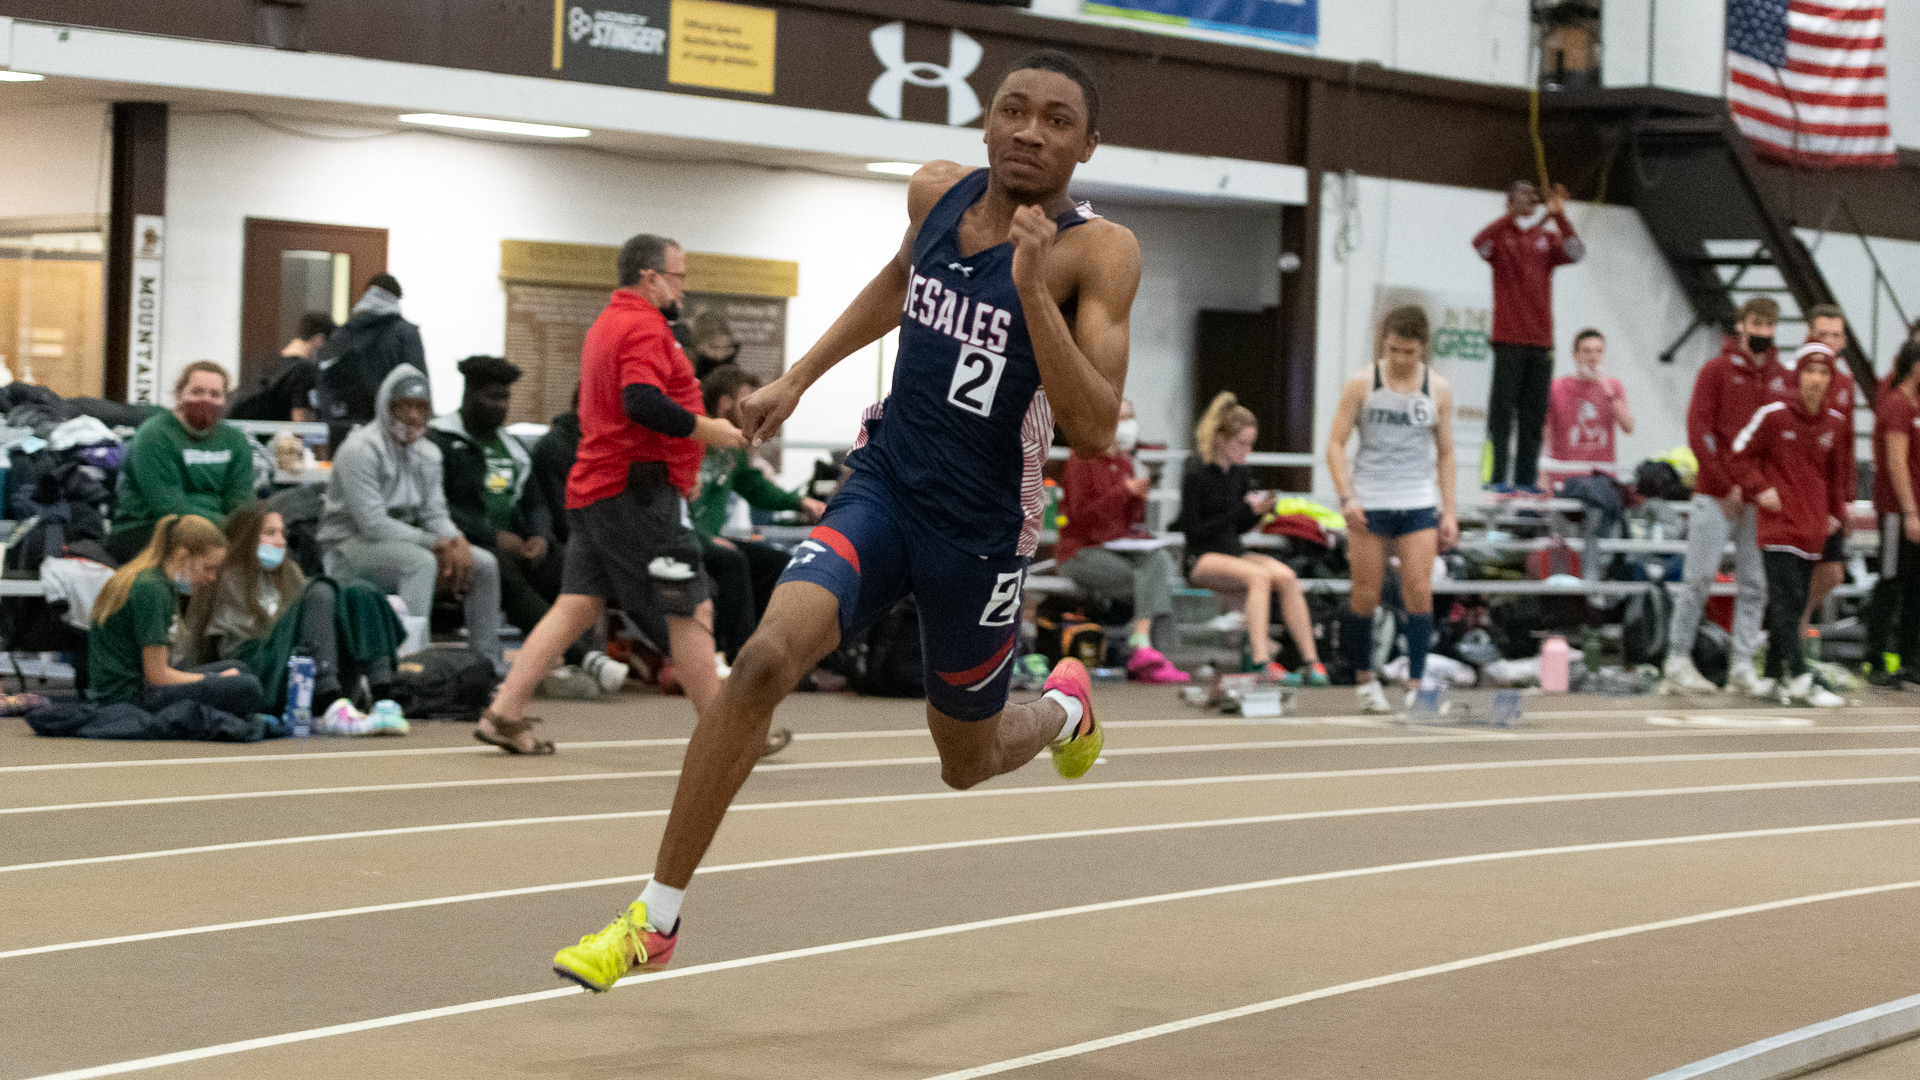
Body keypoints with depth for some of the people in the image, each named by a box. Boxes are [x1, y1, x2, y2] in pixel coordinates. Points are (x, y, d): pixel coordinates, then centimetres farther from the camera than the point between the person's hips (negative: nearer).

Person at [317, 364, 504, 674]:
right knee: (421, 562, -37)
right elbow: (373, 524, -22)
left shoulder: (427, 452, 11)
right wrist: (436, 544, -21)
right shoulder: (361, 450, -16)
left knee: (484, 565, -6)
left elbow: (435, 513, 10)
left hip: (406, 540, 8)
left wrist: (457, 543, -14)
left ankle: (486, 664, -3)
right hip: (349, 545, -8)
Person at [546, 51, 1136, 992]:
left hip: (980, 533, -2)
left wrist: (1034, 289, -32)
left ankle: (1064, 705, 54)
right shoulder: (936, 192, -1)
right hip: (881, 488, 2)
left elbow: (1095, 430, -25)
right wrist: (800, 376, 24)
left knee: (967, 763, 15)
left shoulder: (1097, 253, -16)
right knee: (768, 655, -23)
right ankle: (656, 919, -15)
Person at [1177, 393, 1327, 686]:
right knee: (1259, 576, -33)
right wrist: (1245, 510, -16)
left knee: (1286, 576, -22)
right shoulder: (1195, 473, -9)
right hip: (1203, 559, -6)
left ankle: (1311, 660, -25)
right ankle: (1262, 662, -39)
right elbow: (1194, 531, -13)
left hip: (1235, 552, 6)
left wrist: (1259, 511, -4)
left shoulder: (1241, 473, 11)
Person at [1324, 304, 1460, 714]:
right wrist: (1346, 497, -12)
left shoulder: (1438, 389, 4)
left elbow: (1445, 453, 11)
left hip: (1419, 504, 1)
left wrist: (1449, 511, 6)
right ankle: (1365, 680, 17)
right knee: (1366, 595, 2)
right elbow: (1336, 443, 0)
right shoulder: (1362, 384, -2)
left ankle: (1418, 682, -5)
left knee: (1419, 591, -9)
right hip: (1368, 504, -1)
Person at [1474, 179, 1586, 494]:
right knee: (1502, 408, -7)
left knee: (1534, 413, 4)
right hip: (1508, 339, -4)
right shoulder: (1501, 235, 3)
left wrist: (1559, 217, -17)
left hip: (1541, 340, 4)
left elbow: (1576, 253, -4)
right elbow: (1481, 244, -19)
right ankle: (1497, 477, -7)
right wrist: (1514, 216, -28)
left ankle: (1527, 477, 7)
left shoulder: (1547, 237, 13)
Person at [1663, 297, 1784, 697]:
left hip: (1761, 500, 4)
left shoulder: (1783, 379, 11)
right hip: (1715, 498, -4)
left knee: (1754, 584, 3)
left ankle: (1743, 666, 7)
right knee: (1700, 578, -3)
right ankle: (1678, 660, 3)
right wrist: (1725, 484, -12)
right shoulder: (1717, 371, -2)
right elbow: (1699, 430, -7)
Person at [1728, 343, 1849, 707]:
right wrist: (1761, 489, -9)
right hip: (1779, 523, -6)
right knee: (1786, 601, -12)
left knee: (1794, 604, 8)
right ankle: (1799, 678, -17)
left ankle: (1775, 675, 16)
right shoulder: (1773, 415, -7)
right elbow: (1739, 454, -1)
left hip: (1812, 527, 6)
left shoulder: (1836, 424, 9)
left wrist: (1836, 512, 16)